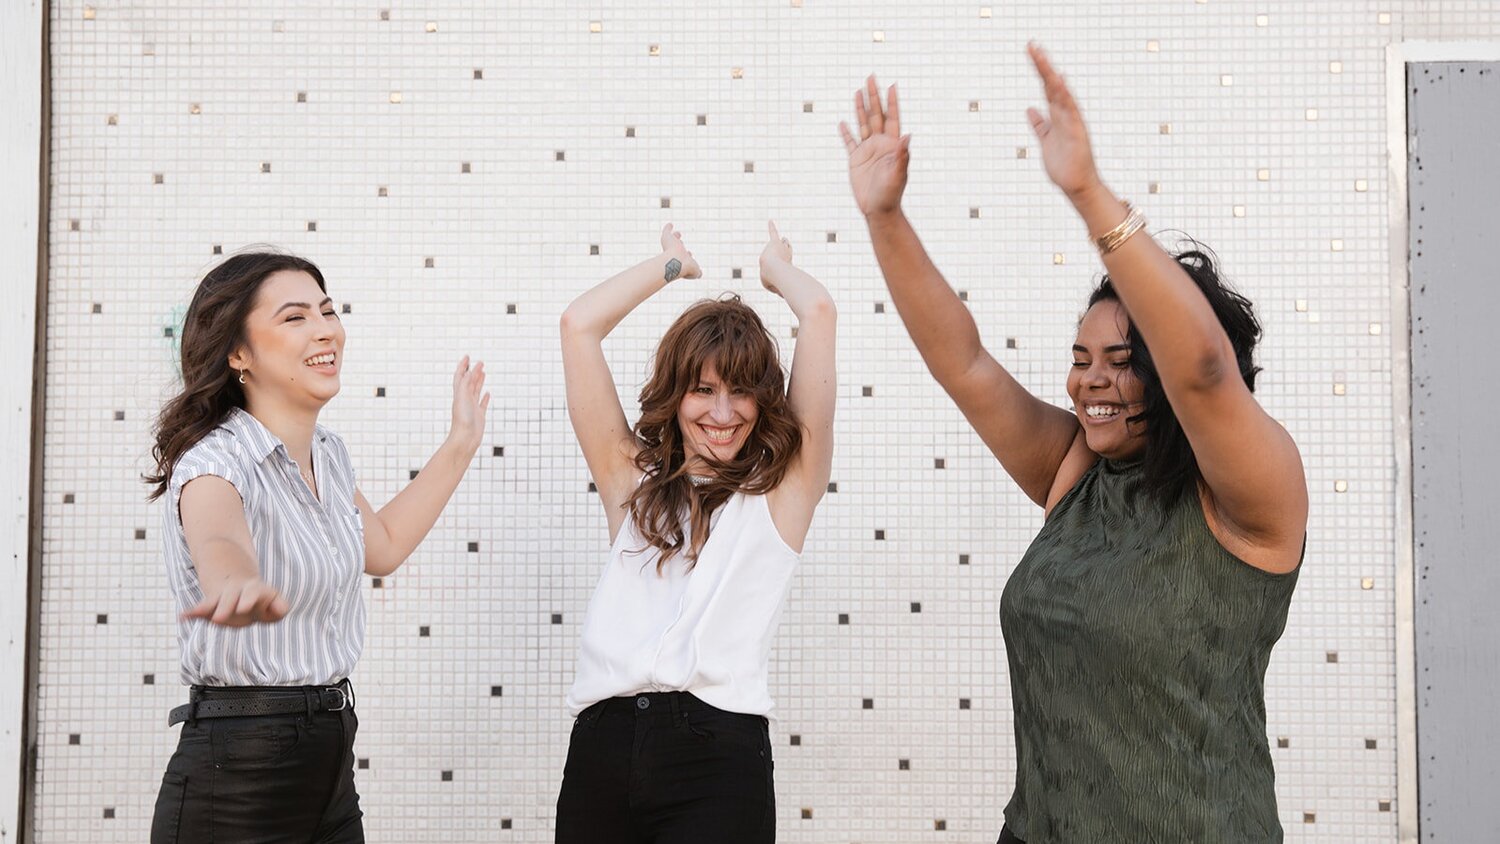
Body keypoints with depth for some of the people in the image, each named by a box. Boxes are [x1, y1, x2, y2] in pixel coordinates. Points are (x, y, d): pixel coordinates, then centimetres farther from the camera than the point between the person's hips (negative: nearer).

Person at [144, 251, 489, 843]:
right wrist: (237, 584, -65)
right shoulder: (215, 461, -17)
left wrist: (461, 444, 24)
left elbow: (381, 546, 26)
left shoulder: (329, 453, 8)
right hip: (236, 774, -7)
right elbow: (218, 541, -41)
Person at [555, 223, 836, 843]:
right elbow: (579, 323, 14)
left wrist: (775, 266, 24)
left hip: (717, 750, -2)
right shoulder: (633, 479, 16)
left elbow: (819, 312, 4)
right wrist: (673, 265, 26)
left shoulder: (781, 489, 9)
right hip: (602, 745, 3)